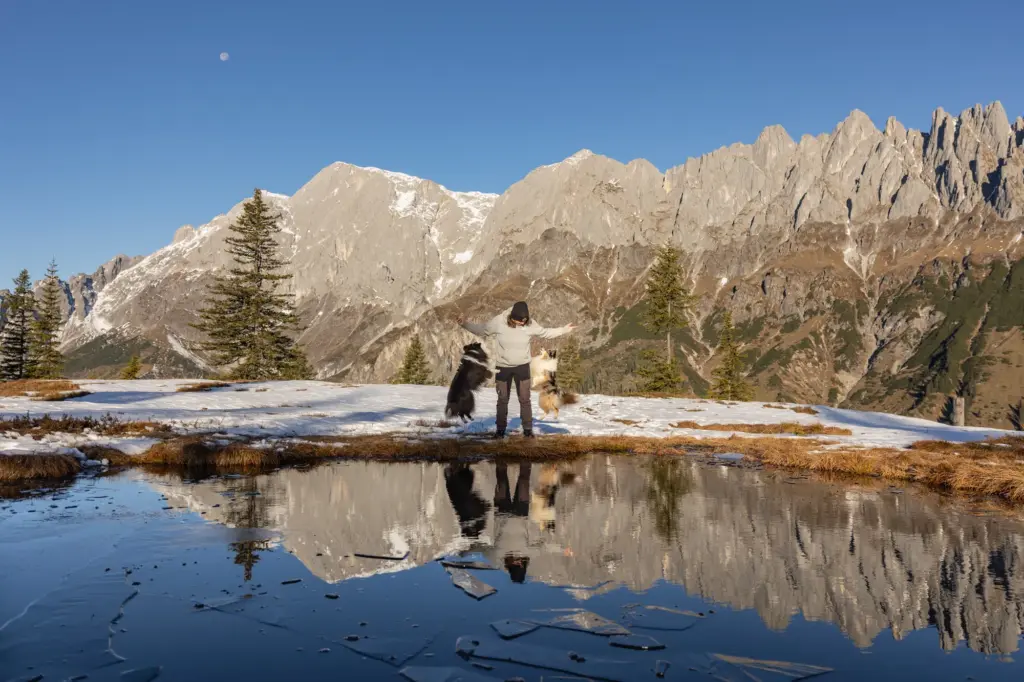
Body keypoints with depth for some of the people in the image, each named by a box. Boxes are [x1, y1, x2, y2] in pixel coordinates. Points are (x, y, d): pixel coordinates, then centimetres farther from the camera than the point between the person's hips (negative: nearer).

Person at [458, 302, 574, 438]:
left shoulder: (530, 324, -13)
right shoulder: (498, 322, -17)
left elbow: (545, 333, 4)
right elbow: (481, 330, -3)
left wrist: (564, 330, 1)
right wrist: (465, 324, -12)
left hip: (522, 367, 1)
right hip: (503, 367, 0)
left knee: (525, 399, 5)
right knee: (503, 400, 10)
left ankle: (528, 429, 16)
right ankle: (500, 429, 21)